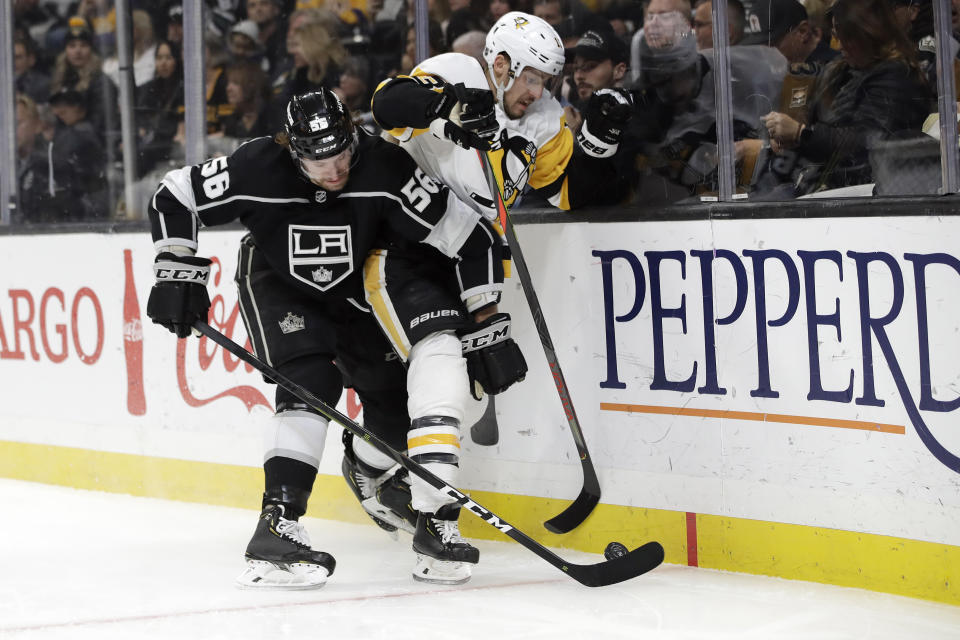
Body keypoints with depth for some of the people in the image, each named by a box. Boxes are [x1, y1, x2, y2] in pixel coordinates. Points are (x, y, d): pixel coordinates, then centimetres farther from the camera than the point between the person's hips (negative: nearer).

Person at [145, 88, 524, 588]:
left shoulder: (384, 170, -30)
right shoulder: (258, 170, -30)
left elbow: (471, 241, -24)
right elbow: (172, 199, -15)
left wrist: (486, 329, -23)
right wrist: (177, 275, -18)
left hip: (355, 282, 2)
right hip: (277, 282, -2)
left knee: (396, 400, -7)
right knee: (309, 384, -25)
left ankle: (369, 468, 28)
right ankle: (277, 526, -32)